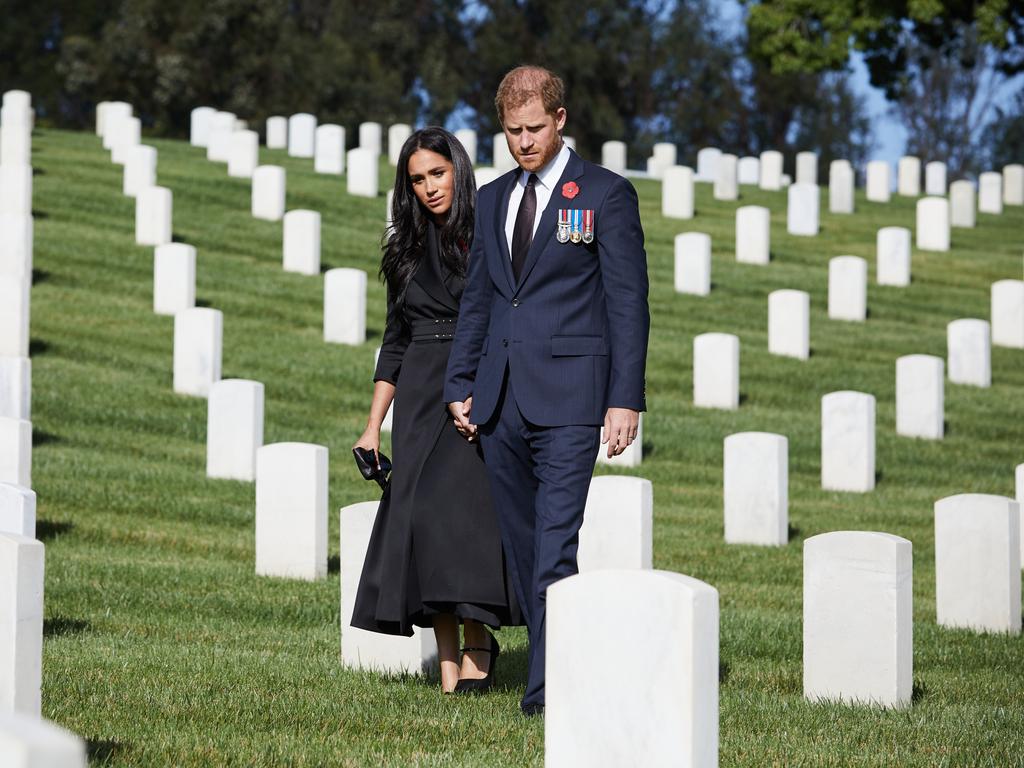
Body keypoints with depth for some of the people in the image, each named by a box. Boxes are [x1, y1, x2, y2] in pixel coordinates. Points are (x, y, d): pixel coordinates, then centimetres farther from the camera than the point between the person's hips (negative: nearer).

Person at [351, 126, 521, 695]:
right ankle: (450, 669, -2)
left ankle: (479, 641, -6)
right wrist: (373, 427, 13)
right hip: (420, 399, 4)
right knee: (419, 515, -5)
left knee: (458, 505, -21)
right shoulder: (407, 250, 15)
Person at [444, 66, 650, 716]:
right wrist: (461, 386, 13)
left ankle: (548, 686, -13)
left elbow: (628, 302, -3)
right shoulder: (493, 200, 17)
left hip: (568, 395, -6)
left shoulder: (606, 194, 0)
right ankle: (558, 659, 16)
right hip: (501, 398, 6)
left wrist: (625, 398, -9)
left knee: (556, 543, -12)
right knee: (523, 545, 7)